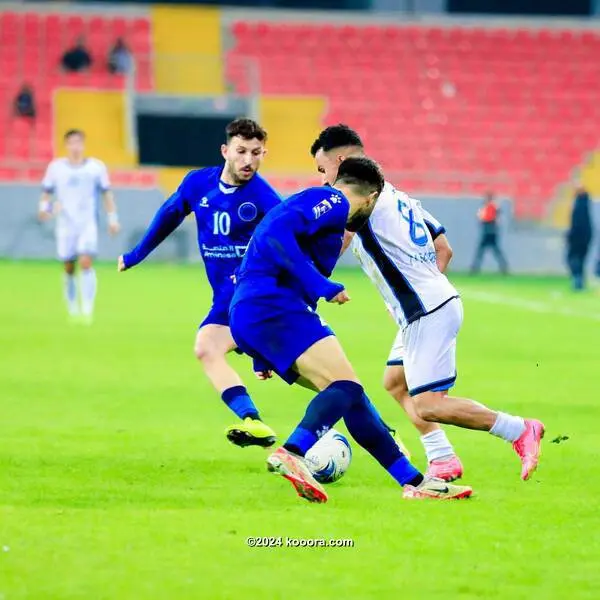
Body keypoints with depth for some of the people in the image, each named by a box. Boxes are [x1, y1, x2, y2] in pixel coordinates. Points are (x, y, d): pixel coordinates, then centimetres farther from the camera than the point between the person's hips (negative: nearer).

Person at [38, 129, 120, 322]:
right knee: (69, 268, 3)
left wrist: (113, 219, 5)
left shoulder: (96, 167, 3)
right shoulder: (56, 167, 4)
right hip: (65, 224, 1)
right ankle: (73, 310, 18)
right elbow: (47, 192, 9)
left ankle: (88, 309, -16)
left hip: (88, 223, -1)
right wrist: (44, 208, -10)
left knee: (86, 262, -18)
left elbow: (107, 194, 9)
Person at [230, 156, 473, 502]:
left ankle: (413, 481, 13)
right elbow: (275, 233, -19)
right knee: (345, 385, -21)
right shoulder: (332, 202, -1)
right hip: (273, 306, -10)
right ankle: (291, 454, -41)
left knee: (348, 393, 11)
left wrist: (262, 356, 33)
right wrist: (320, 286, -21)